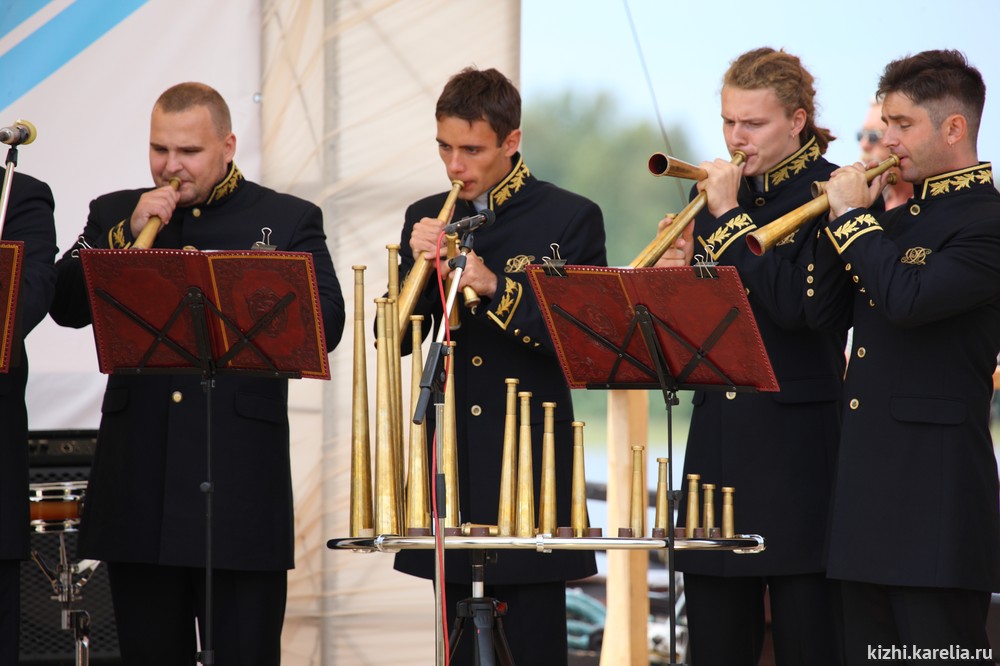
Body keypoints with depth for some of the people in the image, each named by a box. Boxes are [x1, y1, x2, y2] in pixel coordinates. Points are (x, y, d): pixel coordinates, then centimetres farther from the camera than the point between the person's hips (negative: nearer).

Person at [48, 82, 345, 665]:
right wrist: (129, 234, -9)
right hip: (139, 483, 3)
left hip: (241, 482, -3)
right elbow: (67, 306, 0)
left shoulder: (290, 221, 7)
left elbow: (325, 327, -6)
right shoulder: (115, 213, 14)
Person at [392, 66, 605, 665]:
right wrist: (417, 266, -8)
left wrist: (497, 287, -20)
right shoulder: (428, 220, 12)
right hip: (451, 461, 4)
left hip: (531, 461, -4)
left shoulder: (571, 218, -2)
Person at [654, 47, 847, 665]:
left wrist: (729, 217, -14)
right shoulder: (721, 196, 15)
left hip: (799, 445, -6)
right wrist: (679, 274, -4)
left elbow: (798, 304, -20)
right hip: (717, 444, 6)